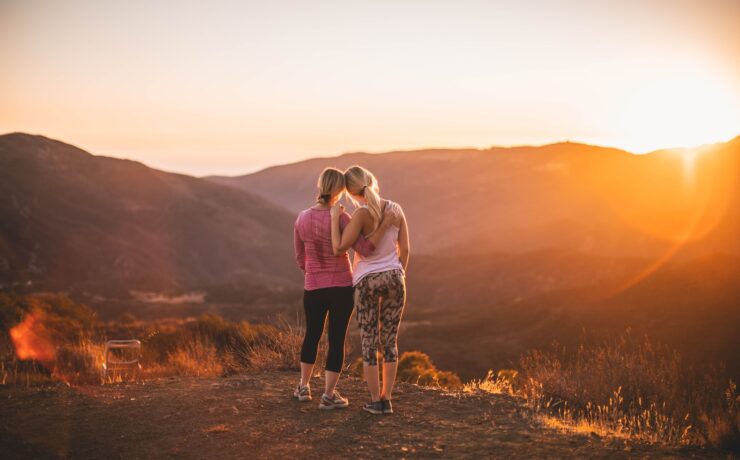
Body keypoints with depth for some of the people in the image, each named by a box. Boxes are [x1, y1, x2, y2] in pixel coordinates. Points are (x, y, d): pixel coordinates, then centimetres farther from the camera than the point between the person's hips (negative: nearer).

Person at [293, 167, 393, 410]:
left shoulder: (302, 218, -3)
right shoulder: (341, 218, -17)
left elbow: (300, 258, 7)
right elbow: (365, 249, -23)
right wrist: (385, 225, -20)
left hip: (313, 288, 4)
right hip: (342, 287, -4)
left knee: (312, 335, 22)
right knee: (337, 339, 6)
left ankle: (304, 387, 33)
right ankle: (328, 395, 9)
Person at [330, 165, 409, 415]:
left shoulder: (362, 214, -16)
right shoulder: (396, 209, -1)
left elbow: (339, 248, -18)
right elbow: (404, 249, 4)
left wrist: (335, 217, -7)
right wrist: (399, 279, 16)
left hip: (367, 282, -4)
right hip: (393, 279, 4)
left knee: (369, 343, 7)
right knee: (390, 341, 11)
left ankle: (375, 401, 11)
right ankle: (386, 400, 13)